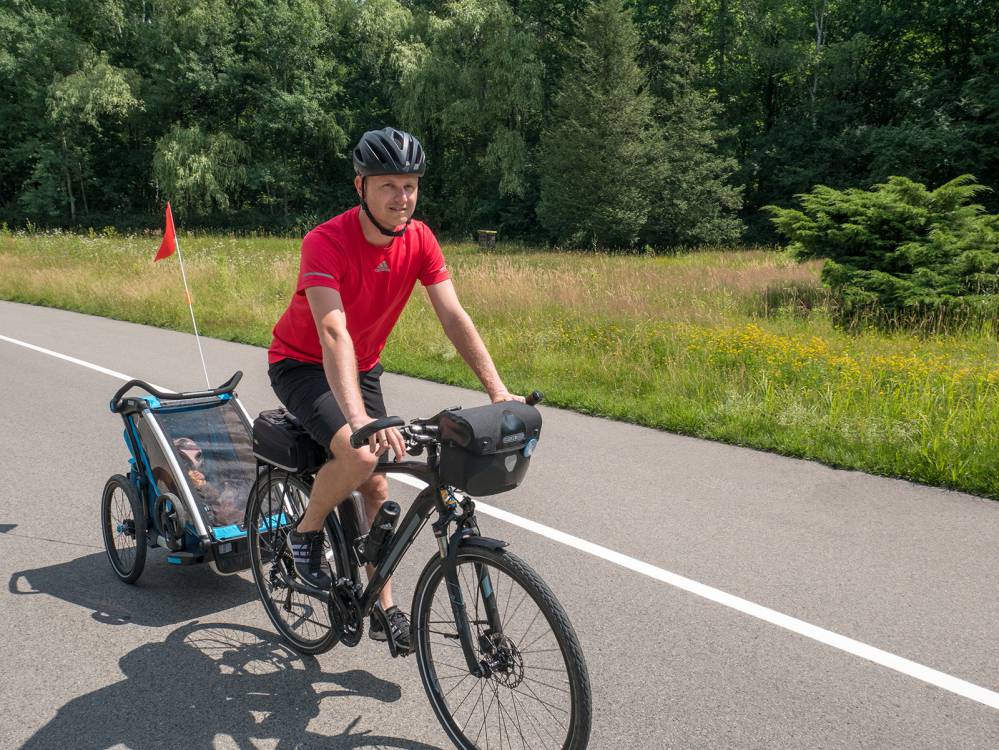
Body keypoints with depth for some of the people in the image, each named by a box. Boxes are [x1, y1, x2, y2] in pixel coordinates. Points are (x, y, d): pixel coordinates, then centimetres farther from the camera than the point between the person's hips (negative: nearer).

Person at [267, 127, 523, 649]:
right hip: (302, 365, -5)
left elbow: (454, 317, -15)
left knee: (376, 487, 4)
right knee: (358, 454, -30)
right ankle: (306, 532, 0)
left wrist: (498, 392, -25)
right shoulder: (325, 243, -30)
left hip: (361, 368, 5)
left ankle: (383, 605, 19)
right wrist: (358, 417, -55)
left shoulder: (419, 240, -13)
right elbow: (334, 333, -42)